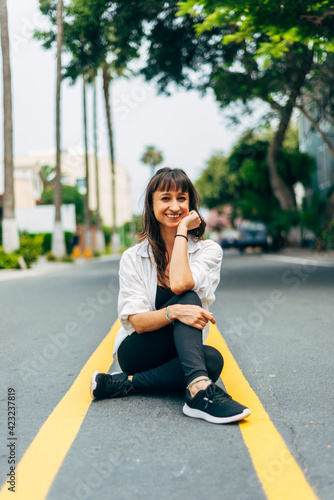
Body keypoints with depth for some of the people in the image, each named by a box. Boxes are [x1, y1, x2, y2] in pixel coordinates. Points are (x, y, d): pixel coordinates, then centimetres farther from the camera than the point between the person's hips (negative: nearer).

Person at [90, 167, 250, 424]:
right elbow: (138, 321, -14)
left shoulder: (209, 250, -2)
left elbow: (179, 283, -24)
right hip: (137, 353, -1)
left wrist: (182, 230, -14)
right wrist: (174, 311, -35)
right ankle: (199, 389, -45)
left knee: (213, 360, -35)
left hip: (181, 354, 2)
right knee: (187, 300, -29)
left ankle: (126, 383, -25)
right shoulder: (133, 258, -2)